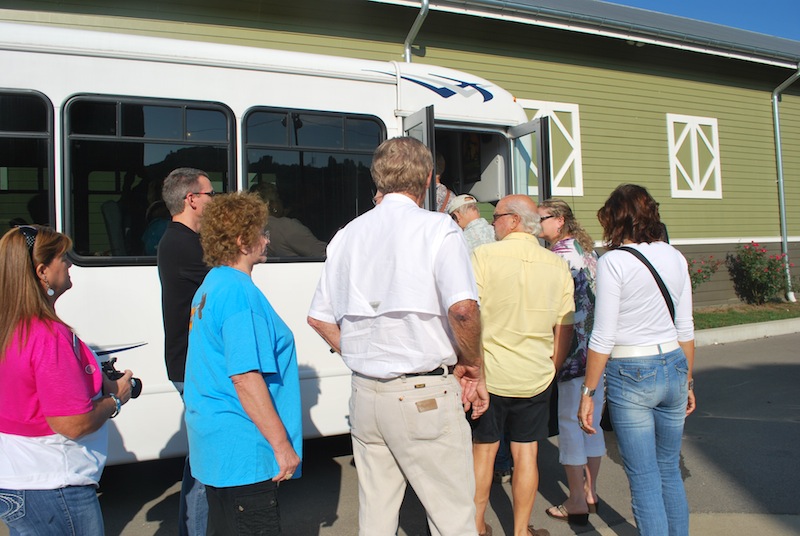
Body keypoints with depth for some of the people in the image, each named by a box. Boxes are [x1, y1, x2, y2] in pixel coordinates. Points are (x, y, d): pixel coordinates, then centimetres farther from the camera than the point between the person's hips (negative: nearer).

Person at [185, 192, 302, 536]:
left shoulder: (210, 286, 12)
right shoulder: (240, 292, -20)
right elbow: (245, 377, -25)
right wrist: (282, 444, -19)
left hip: (216, 444, 10)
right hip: (242, 455, -10)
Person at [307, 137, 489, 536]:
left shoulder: (348, 235, 9)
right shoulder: (436, 228, -8)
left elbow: (319, 318, 12)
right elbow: (462, 309, -21)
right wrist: (472, 367, -6)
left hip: (365, 395, 6)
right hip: (424, 397, -6)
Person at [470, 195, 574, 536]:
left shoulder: (484, 255, -11)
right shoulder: (558, 266, 2)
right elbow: (565, 329, 6)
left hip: (489, 374, -2)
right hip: (536, 377, 3)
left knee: (483, 450, 12)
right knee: (526, 454, 13)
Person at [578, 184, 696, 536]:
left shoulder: (613, 262, -12)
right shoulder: (675, 257, 5)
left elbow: (603, 338, -14)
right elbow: (685, 329, 10)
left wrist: (588, 392, -6)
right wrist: (687, 380, 21)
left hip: (631, 375, -6)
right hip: (674, 367, 6)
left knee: (644, 479, 5)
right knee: (670, 471, 20)